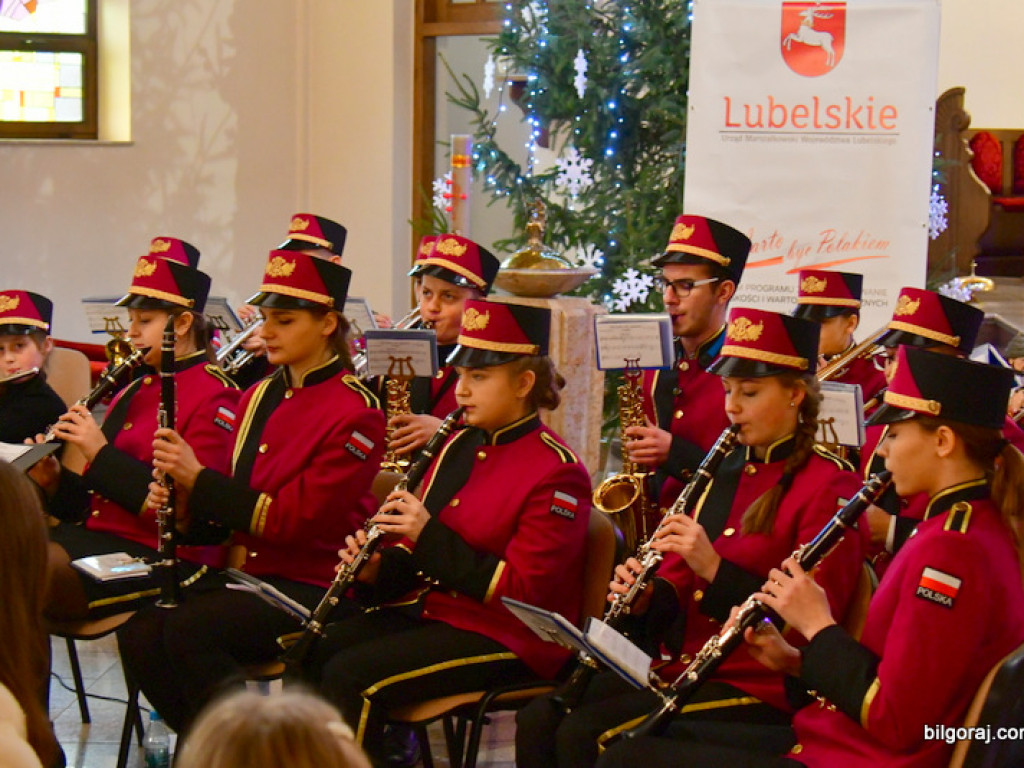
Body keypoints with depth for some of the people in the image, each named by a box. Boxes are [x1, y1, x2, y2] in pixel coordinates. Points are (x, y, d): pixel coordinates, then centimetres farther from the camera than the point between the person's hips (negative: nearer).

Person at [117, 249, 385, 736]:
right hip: (248, 571, 7)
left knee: (188, 628, -28)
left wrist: (200, 480, -18)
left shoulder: (355, 412, -11)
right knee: (140, 633, -16)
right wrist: (183, 497, -5)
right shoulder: (258, 397, 14)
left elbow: (299, 516, -18)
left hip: (314, 585, -7)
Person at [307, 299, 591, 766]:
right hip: (433, 607, 8)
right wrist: (380, 568, -4)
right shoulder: (460, 447, 12)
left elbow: (522, 588, -19)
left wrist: (431, 538, -24)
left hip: (505, 636, -8)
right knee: (317, 650, -11)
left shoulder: (556, 472, -13)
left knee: (350, 676, -23)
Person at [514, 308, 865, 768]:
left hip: (756, 685, -8)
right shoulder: (727, 469, 15)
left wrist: (714, 568, -23)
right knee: (538, 719, -11)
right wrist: (649, 596, -5)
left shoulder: (828, 484, -8)